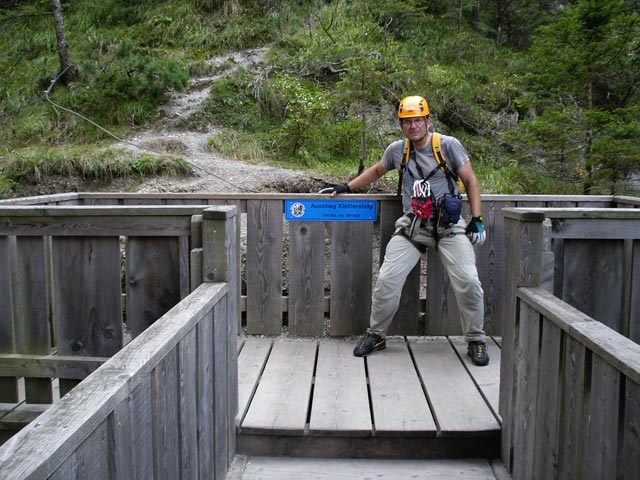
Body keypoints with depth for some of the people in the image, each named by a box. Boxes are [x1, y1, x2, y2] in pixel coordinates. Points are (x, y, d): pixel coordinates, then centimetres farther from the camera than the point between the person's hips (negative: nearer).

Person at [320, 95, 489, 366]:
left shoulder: (448, 145, -3)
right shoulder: (397, 150, 7)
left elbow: (470, 181, 2)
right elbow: (376, 171, 26)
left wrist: (477, 219, -5)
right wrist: (345, 188, 21)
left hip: (449, 226, -2)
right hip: (412, 227, 3)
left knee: (468, 281, -15)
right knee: (386, 281, -7)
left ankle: (476, 340, 7)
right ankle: (376, 334, 15)